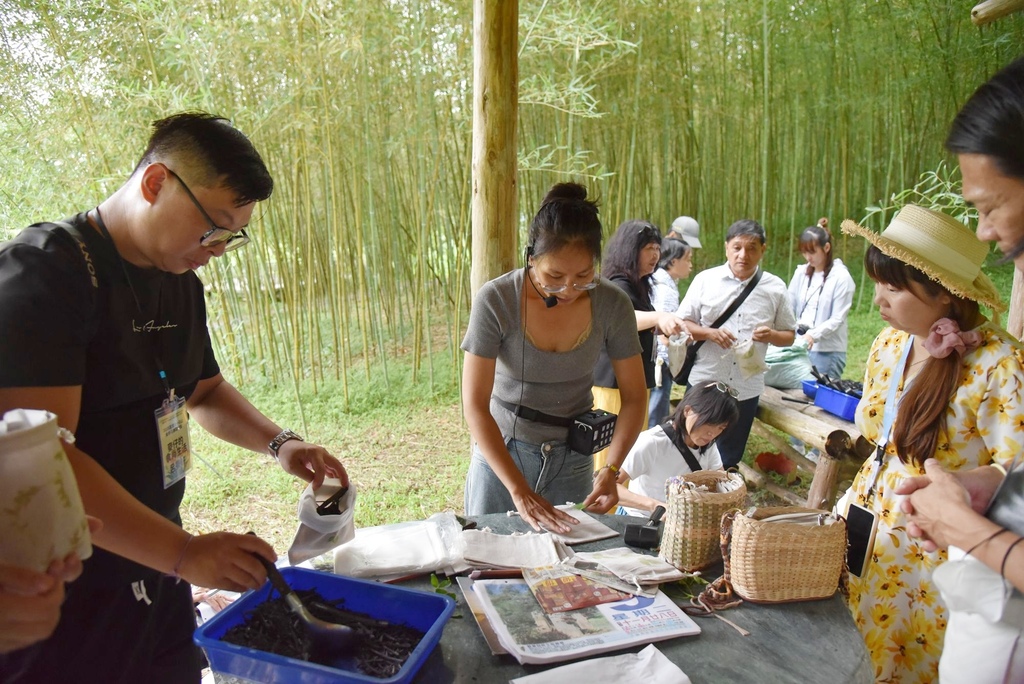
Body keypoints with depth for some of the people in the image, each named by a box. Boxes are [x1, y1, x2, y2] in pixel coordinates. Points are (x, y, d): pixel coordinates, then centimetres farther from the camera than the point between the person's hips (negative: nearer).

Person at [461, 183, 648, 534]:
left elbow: (634, 398, -6)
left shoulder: (612, 305, -14)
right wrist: (520, 491, -28)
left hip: (573, 461, 2)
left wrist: (610, 470, -21)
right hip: (499, 453, -2)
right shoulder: (496, 301, -21)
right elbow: (475, 405, -22)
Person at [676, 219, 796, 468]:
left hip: (746, 389, 1)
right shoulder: (705, 280, -2)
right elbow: (682, 324, 1)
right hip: (703, 383, -1)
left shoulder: (775, 288, 2)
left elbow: (789, 335, 9)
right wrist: (709, 333, -18)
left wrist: (771, 335, -14)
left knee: (729, 461, 14)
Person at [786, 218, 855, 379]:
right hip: (799, 347, 5)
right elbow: (789, 308, 6)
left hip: (827, 352, -4)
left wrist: (814, 335, -24)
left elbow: (838, 319, -10)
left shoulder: (841, 277, -7)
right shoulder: (801, 273, 7)